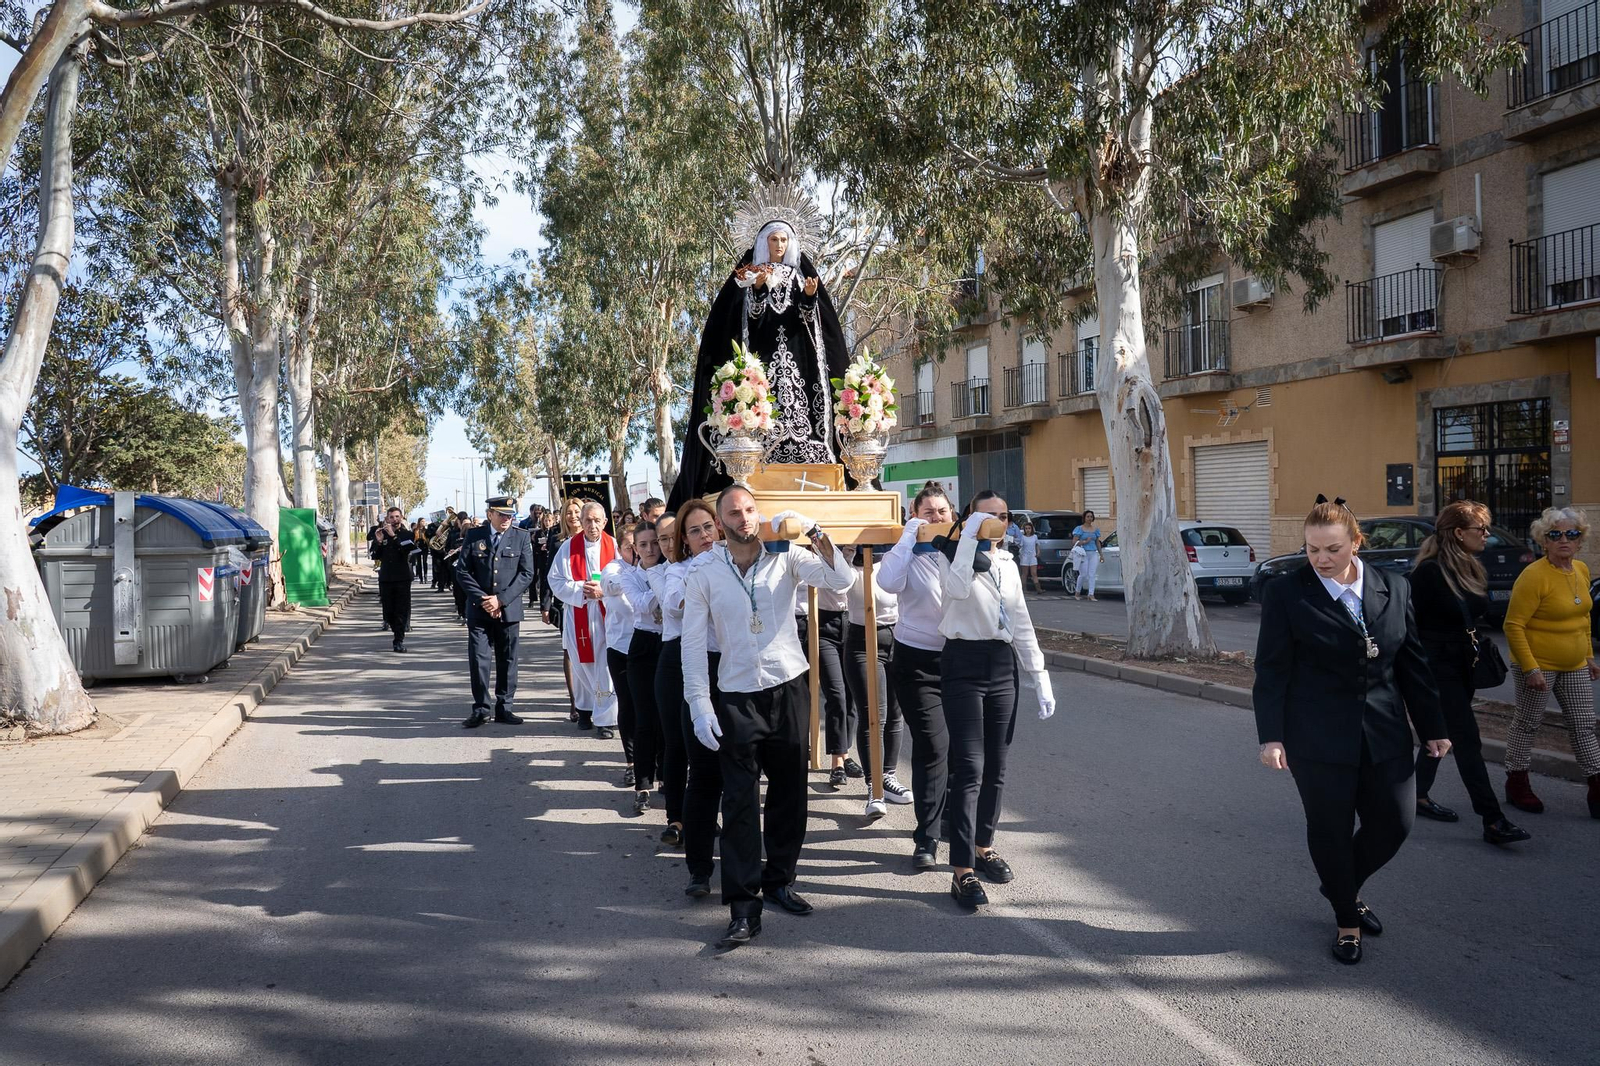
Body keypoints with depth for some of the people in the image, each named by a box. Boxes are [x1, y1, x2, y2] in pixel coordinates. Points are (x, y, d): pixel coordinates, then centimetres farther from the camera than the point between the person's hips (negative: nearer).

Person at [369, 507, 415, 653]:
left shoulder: (407, 534, 2)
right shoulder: (380, 533, 8)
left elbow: (407, 549, -17)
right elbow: (374, 556, 3)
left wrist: (393, 536, -21)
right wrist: (378, 542, -13)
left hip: (402, 577, -3)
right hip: (386, 578, 3)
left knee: (401, 610, -5)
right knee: (388, 610, 7)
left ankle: (399, 640, -1)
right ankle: (399, 634, 28)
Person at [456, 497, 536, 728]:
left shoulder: (521, 537, 2)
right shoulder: (473, 536, 3)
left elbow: (526, 573, -3)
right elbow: (462, 571, 1)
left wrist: (501, 599, -11)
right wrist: (483, 599, -10)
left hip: (509, 609, 0)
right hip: (479, 609, 0)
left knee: (507, 660, 6)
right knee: (478, 659, -2)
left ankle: (504, 707, 15)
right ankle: (480, 708, 8)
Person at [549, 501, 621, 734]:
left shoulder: (614, 546, -2)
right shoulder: (569, 547, 0)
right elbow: (556, 581, -2)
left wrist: (604, 590, -18)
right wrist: (582, 590, -14)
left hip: (607, 615, -1)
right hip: (578, 615, 1)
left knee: (606, 667, -5)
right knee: (582, 664, 11)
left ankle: (605, 718, 1)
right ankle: (584, 710, 29)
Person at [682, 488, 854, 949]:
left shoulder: (785, 557, -2)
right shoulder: (705, 573, -3)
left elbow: (842, 580, -14)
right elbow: (693, 644, -3)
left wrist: (815, 532, -25)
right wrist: (700, 707, -8)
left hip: (789, 688, 2)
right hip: (736, 697, -1)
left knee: (789, 792, 12)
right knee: (740, 802, -3)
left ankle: (780, 879, 30)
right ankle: (743, 907, 1)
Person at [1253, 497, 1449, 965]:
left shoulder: (1394, 589, 4)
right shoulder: (1285, 594, -7)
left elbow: (1413, 662, 10)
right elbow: (1271, 671, -7)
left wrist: (1432, 727, 11)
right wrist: (1271, 736, -12)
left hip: (1385, 734, 4)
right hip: (1319, 738, -3)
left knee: (1394, 823, 7)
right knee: (1330, 831, 6)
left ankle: (1346, 887, 36)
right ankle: (1347, 920, 28)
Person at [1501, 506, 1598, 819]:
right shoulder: (1534, 575, -19)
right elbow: (1513, 626, -20)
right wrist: (1530, 669, -22)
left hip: (1574, 667, 7)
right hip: (1538, 666, -7)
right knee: (1527, 724, 5)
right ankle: (1516, 785, 18)